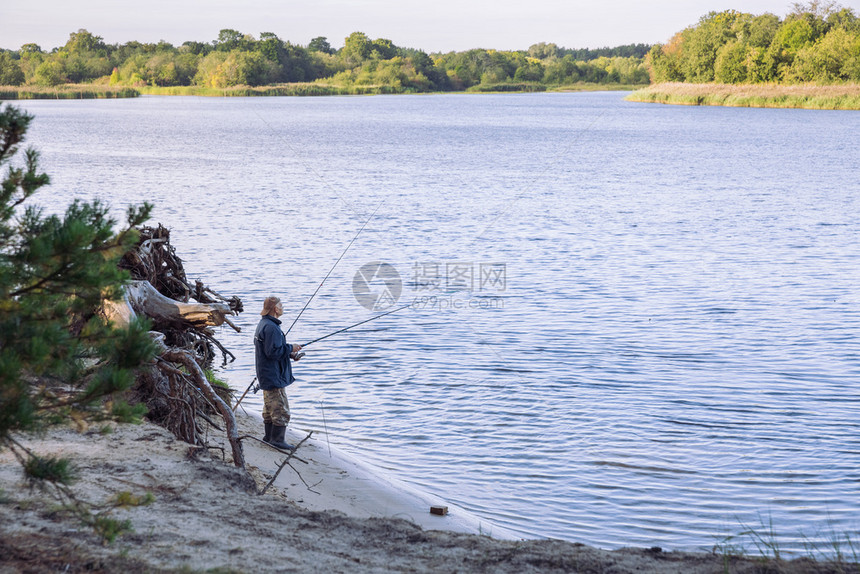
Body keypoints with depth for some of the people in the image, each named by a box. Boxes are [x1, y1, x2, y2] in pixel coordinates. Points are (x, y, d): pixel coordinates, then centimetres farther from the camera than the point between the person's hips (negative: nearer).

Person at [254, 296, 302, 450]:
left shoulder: (264, 325, 14)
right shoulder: (271, 327, -21)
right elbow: (273, 352, -25)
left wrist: (289, 354, 12)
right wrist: (291, 348, -13)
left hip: (266, 376, 11)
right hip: (274, 376, -11)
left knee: (270, 407, 17)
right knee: (281, 409, -7)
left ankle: (269, 437, 25)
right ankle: (277, 439, -5)